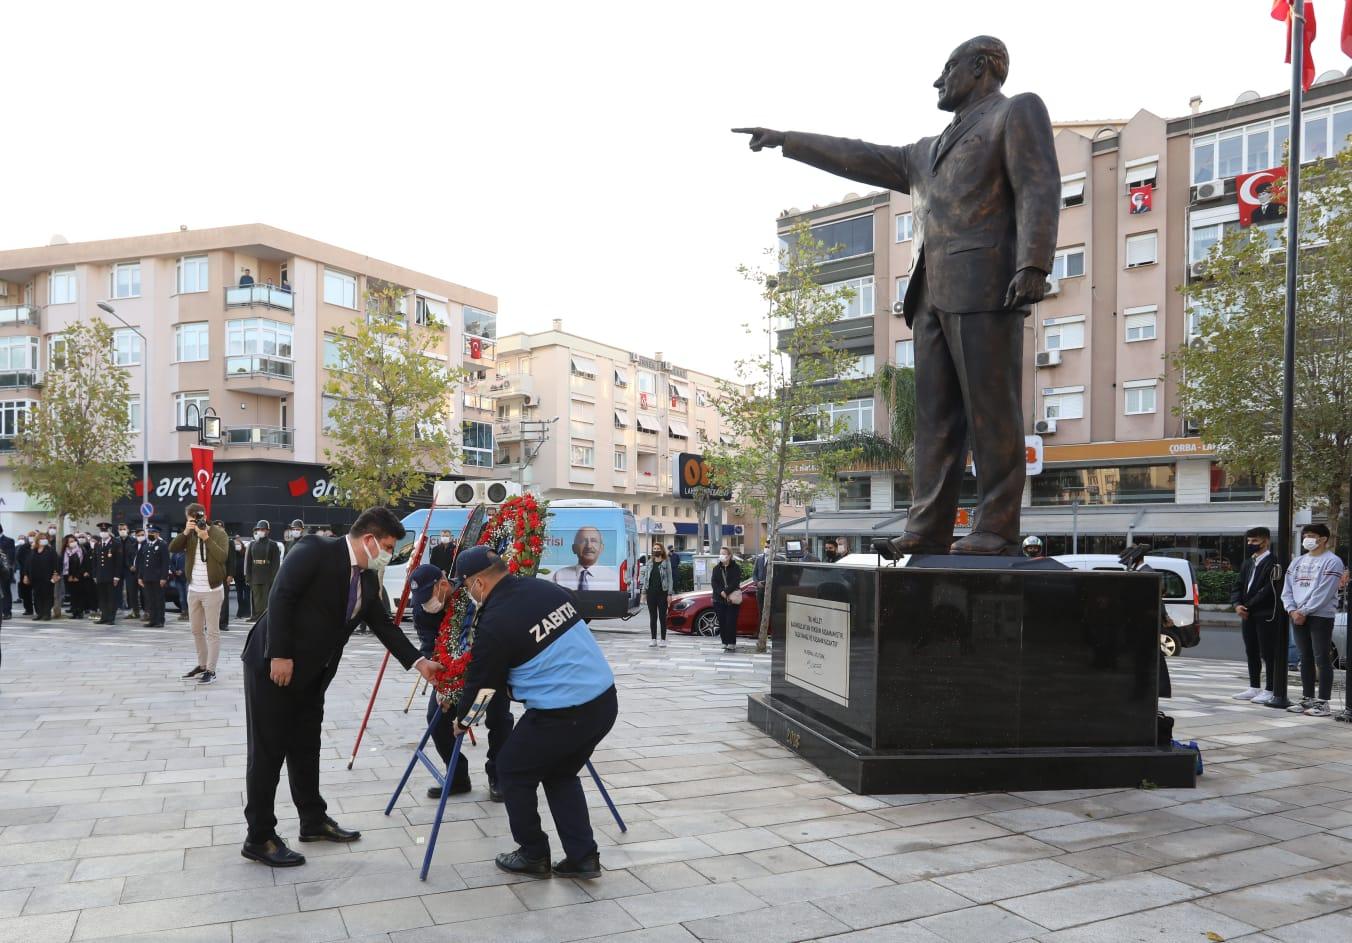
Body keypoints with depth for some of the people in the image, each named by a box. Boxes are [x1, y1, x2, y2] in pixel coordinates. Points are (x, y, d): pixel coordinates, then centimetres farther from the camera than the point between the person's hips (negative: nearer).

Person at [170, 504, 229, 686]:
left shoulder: (218, 533, -7)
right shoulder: (189, 535, 7)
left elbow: (223, 556, -20)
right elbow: (172, 549, -6)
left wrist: (206, 537, -22)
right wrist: (185, 532, -17)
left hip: (212, 590, -6)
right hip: (193, 590, 6)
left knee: (212, 632, -2)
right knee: (197, 631, 14)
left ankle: (211, 670, 2)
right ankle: (202, 665, 26)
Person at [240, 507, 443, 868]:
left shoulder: (368, 579, 7)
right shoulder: (314, 551, -16)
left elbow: (384, 625, 9)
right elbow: (280, 598, -22)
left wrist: (418, 662, 2)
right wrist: (280, 656, -25)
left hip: (310, 674, 8)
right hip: (272, 665, -8)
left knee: (306, 749, 17)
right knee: (268, 751, 0)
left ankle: (313, 820, 30)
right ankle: (259, 838, 11)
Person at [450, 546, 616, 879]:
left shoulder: (495, 623, -13)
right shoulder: (548, 588, 6)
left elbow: (480, 680, 1)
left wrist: (461, 719, 20)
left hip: (560, 714, -7)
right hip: (605, 700, 7)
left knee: (512, 772, 18)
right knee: (561, 773, 26)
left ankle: (533, 856, 28)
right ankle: (582, 857, 24)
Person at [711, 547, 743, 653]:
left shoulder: (736, 568, 1)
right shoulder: (716, 568, 12)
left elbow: (735, 582, -9)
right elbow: (714, 583, 2)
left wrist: (726, 592, -19)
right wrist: (721, 592, -14)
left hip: (732, 600, -3)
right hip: (719, 599, 3)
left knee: (731, 622, -7)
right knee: (722, 622, 3)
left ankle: (732, 644, -3)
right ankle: (725, 643, 11)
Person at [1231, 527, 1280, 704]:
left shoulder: (1273, 562, -10)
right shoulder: (1248, 563, 16)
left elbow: (1269, 589, -16)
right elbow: (1238, 586, 15)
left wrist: (1249, 606, -13)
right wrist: (1237, 604, -3)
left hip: (1266, 615, -8)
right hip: (1248, 616, 8)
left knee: (1268, 654, -2)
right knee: (1251, 653, 13)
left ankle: (1269, 690, 4)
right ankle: (1254, 688, 21)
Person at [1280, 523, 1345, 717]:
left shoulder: (1332, 562, -5)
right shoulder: (1297, 562, 16)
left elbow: (1323, 593, -14)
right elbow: (1287, 589, 11)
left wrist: (1304, 611, -14)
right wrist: (1292, 610, -4)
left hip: (1321, 616, -7)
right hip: (1297, 616, 7)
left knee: (1321, 659, -5)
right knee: (1306, 658, 11)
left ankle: (1323, 703, -3)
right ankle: (1307, 699, 17)